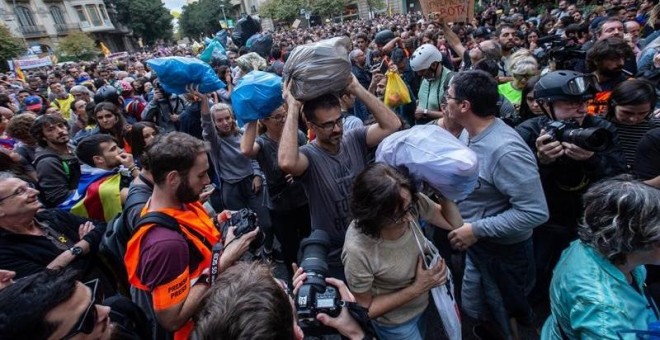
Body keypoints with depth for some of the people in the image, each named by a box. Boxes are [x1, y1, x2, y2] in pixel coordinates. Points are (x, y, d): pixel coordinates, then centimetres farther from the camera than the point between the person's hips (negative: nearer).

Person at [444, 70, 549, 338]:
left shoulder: (506, 151, -33)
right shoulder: (473, 133, -5)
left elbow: (535, 212, -30)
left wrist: (477, 229, -28)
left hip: (503, 252, -8)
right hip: (477, 246, 8)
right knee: (474, 309, 28)